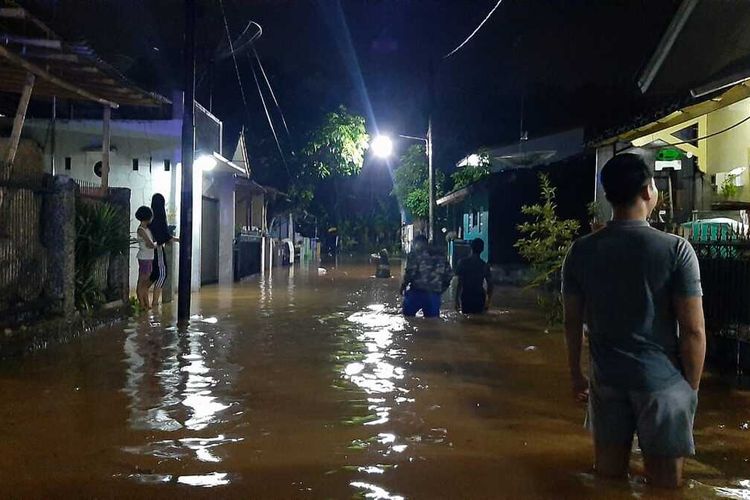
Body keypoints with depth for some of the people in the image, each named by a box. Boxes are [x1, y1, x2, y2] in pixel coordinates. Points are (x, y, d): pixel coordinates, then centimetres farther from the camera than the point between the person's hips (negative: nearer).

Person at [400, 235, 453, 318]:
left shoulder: (414, 254, -2)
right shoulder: (439, 255, 13)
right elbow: (449, 274, 12)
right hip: (434, 294, 4)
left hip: (417, 292, -4)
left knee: (408, 317, 9)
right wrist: (441, 288, 20)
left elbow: (410, 273, -11)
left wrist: (403, 286, 4)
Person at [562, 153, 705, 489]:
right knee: (665, 482, 9)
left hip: (606, 379, 3)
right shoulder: (675, 250, -11)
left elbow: (573, 321, 5)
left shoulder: (581, 251, -1)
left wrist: (576, 375, 16)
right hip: (662, 380, -3)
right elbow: (693, 331, -10)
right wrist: (692, 386, 3)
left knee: (608, 475, 13)